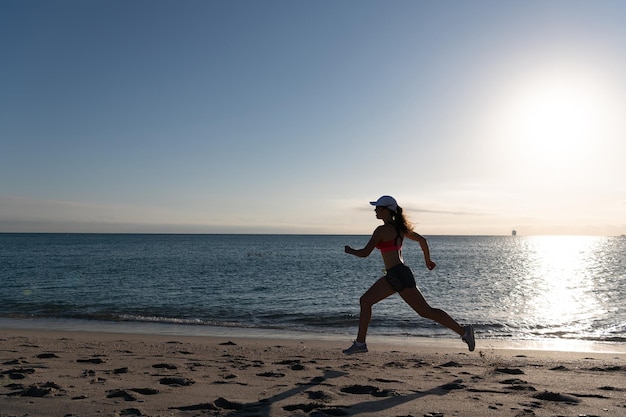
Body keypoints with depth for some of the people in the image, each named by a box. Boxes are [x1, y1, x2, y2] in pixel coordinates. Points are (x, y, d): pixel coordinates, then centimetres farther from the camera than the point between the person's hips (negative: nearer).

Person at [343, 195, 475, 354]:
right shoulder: (399, 227, 13)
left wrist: (349, 250, 7)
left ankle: (463, 331, 7)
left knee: (426, 311, -3)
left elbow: (365, 253, -14)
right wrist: (428, 260, 33)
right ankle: (360, 343, 12)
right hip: (393, 277, 10)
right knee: (365, 301, 8)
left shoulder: (382, 230, -13)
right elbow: (422, 240, 19)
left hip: (399, 275, -10)